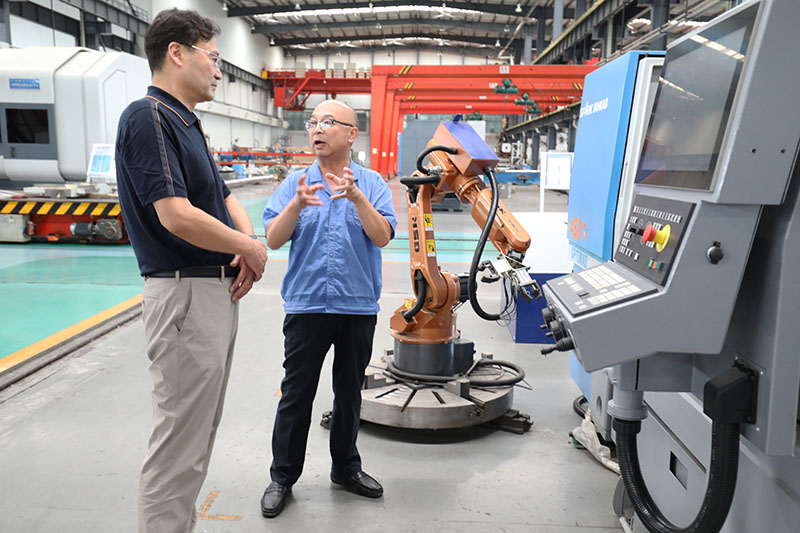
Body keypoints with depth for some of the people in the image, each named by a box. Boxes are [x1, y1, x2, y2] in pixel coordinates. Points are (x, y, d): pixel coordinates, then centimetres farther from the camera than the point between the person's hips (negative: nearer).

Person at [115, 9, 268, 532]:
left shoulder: (189, 124, 17)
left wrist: (249, 247, 0)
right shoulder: (149, 117, -13)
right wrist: (251, 248, -10)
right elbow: (176, 215, -23)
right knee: (180, 440, -2)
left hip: (219, 290, 10)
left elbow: (225, 198, 21)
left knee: (199, 432, 18)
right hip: (185, 293, -10)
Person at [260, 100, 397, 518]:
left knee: (349, 393, 14)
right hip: (307, 306, 0)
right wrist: (297, 204, -24)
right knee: (296, 394, 6)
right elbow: (273, 240, -7)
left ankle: (346, 468, 32)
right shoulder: (294, 184, 3)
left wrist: (357, 197, -24)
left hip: (359, 306, 1)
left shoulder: (372, 184, 3)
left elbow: (382, 237, -11)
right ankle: (283, 476, 21)